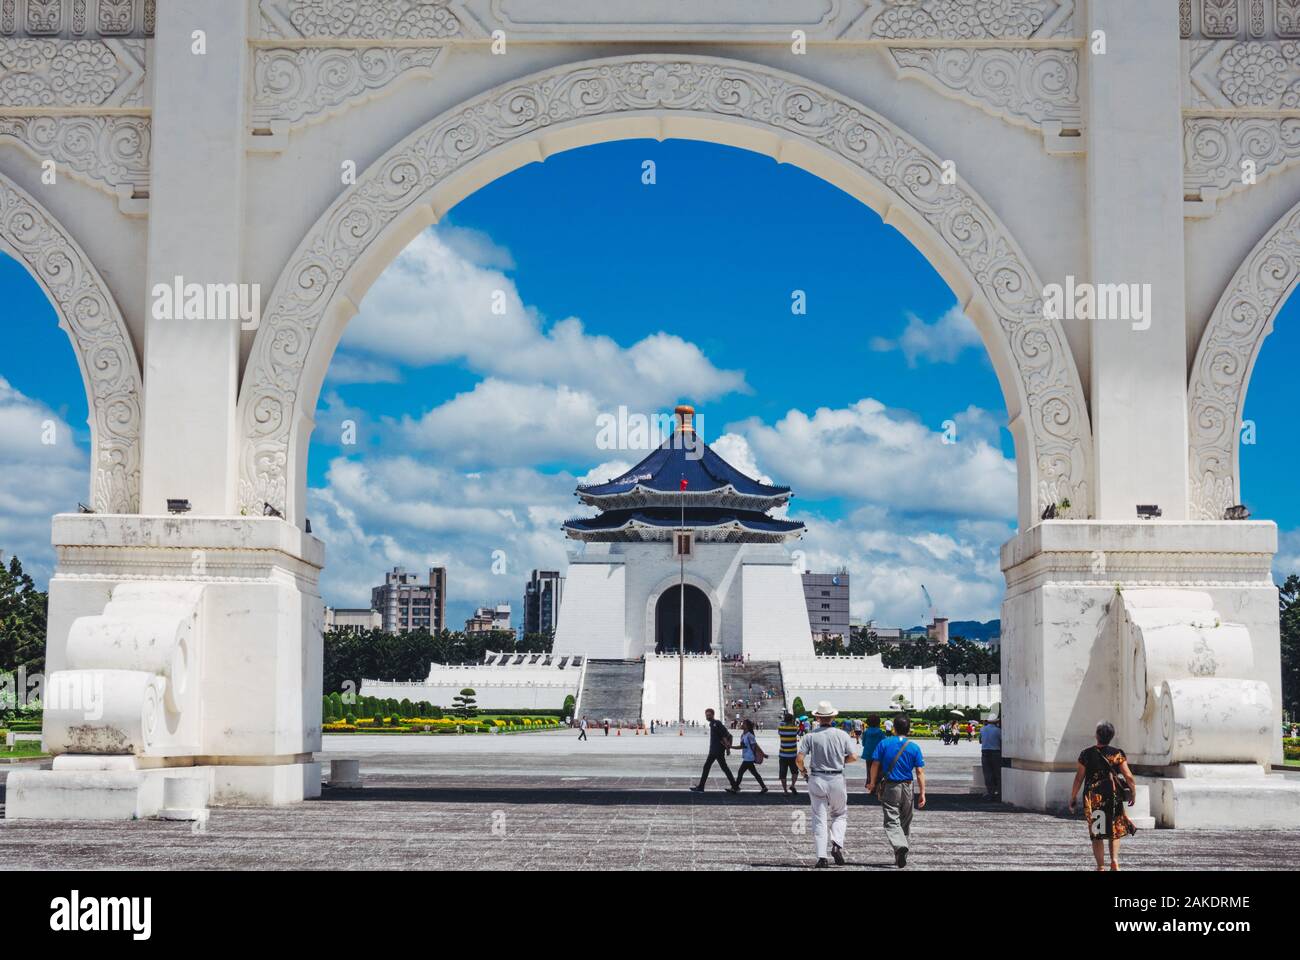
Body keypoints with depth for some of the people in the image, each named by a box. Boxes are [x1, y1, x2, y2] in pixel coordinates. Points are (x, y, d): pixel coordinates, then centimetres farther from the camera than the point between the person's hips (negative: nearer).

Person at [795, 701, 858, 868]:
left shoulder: (810, 736, -6)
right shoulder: (842, 735, -4)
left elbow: (799, 759, -10)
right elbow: (853, 757, -4)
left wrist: (802, 770, 11)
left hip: (817, 779, 0)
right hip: (837, 779, 0)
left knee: (819, 818, 5)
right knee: (840, 815, 18)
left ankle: (821, 857, -1)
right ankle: (837, 844, -6)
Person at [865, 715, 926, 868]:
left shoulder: (884, 743, -4)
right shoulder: (914, 747, -1)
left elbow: (875, 764, -4)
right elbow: (920, 772, -4)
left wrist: (872, 783, 10)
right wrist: (922, 793, -1)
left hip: (889, 787, -2)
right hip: (906, 787, 2)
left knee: (891, 821, -5)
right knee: (905, 822, 16)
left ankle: (900, 845, -30)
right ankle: (903, 851, 23)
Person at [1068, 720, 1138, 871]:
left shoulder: (1086, 754, -4)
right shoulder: (1117, 754, -5)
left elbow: (1079, 778, -2)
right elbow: (1128, 776, -6)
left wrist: (1072, 798, 6)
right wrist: (1133, 792, 10)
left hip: (1092, 798, 0)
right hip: (1113, 797, 0)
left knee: (1096, 834, 8)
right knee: (1115, 830, 18)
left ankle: (1101, 866, 5)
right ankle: (1115, 860, 3)